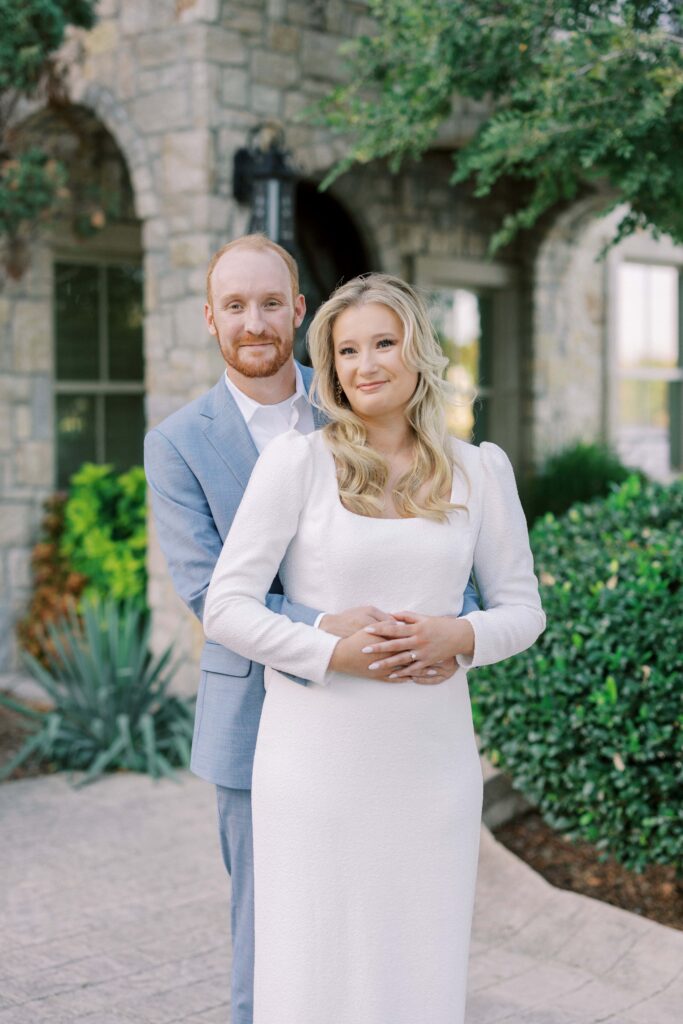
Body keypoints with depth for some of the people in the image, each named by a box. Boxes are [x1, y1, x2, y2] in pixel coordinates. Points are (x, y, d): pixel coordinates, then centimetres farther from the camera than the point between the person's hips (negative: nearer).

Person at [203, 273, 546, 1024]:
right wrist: (336, 653, -20)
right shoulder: (296, 460, -4)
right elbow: (225, 609, -7)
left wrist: (458, 636, -12)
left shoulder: (479, 469, 5)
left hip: (432, 758, 3)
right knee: (313, 963, 5)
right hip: (318, 756, -2)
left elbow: (523, 609, 9)